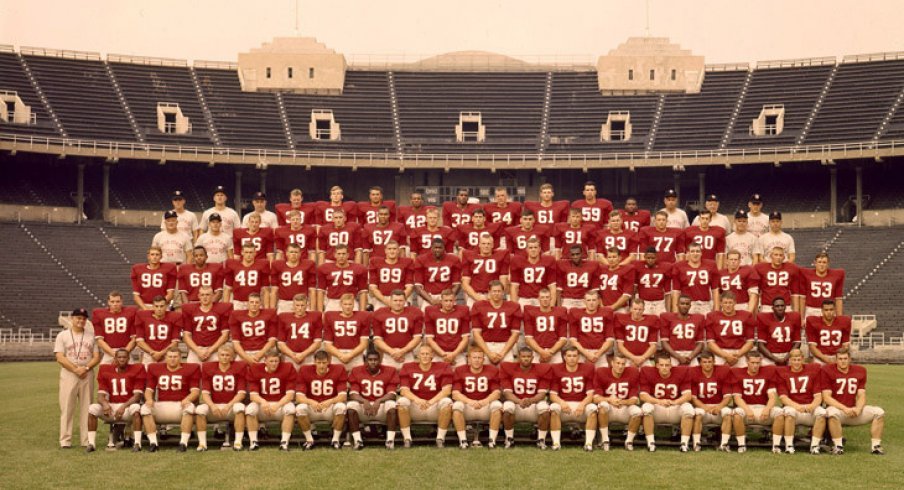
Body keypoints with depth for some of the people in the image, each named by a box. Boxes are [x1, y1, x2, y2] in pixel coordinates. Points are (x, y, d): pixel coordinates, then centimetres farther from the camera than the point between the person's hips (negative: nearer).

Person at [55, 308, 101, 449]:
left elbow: (97, 357, 6)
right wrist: (76, 369, -15)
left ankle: (87, 440, 5)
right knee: (67, 408, -4)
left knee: (86, 408, 3)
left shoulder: (91, 335, 12)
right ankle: (65, 440, -1)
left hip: (87, 375, 2)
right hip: (68, 375, -2)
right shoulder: (62, 335, 5)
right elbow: (60, 357, -5)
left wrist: (85, 368, -11)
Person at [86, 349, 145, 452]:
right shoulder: (106, 371, 6)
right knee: (93, 408, -22)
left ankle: (137, 443, -34)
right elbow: (101, 394, 1)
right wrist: (105, 403, -22)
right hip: (111, 407, 3)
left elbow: (137, 395, -8)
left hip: (128, 406, -3)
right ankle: (91, 443, -18)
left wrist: (124, 406, -23)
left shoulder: (136, 370, -2)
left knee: (135, 407, -36)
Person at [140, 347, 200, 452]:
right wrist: (149, 399, -11)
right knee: (145, 408, -25)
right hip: (161, 406, 2)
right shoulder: (155, 368, 13)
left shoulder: (190, 369, 5)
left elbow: (195, 390, -2)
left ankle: (184, 442, -32)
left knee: (190, 407, -35)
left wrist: (187, 399, -23)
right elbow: (149, 389, 11)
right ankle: (153, 442, -24)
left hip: (180, 405, -2)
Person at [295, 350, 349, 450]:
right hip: (312, 407, 1)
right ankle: (309, 440, -10)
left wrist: (330, 401, -37)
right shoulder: (305, 371, -8)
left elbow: (343, 396, -16)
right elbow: (299, 397, -15)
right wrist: (311, 402, -36)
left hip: (330, 407, 0)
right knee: (300, 408, -30)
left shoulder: (338, 370, -10)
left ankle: (335, 440, -13)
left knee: (341, 406, -32)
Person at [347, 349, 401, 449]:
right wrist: (364, 401, -27)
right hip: (363, 407, 1)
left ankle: (390, 440, -30)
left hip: (382, 406, -1)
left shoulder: (389, 371, -2)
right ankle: (358, 440, -28)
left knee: (391, 404, -32)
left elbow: (391, 394, -10)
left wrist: (378, 401, -29)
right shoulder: (357, 372, 1)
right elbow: (353, 394, -7)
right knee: (351, 405, -29)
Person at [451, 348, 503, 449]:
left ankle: (492, 440, -23)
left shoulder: (492, 371, 0)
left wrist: (484, 401, -30)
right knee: (457, 405, -31)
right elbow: (455, 394, -11)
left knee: (497, 405, -29)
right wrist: (470, 402, -29)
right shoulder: (460, 371, -1)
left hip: (485, 407, 0)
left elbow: (497, 393, -9)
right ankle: (463, 440, -25)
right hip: (467, 405, 0)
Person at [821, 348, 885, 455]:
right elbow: (826, 397, -12)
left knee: (879, 412, -13)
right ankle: (838, 446, -25)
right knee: (833, 412, -39)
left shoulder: (860, 371, 7)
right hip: (837, 408, -5)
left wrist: (858, 408, -16)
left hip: (853, 409, 5)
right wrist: (845, 409, -22)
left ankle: (875, 446, -7)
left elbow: (861, 395, 5)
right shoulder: (828, 371, -7)